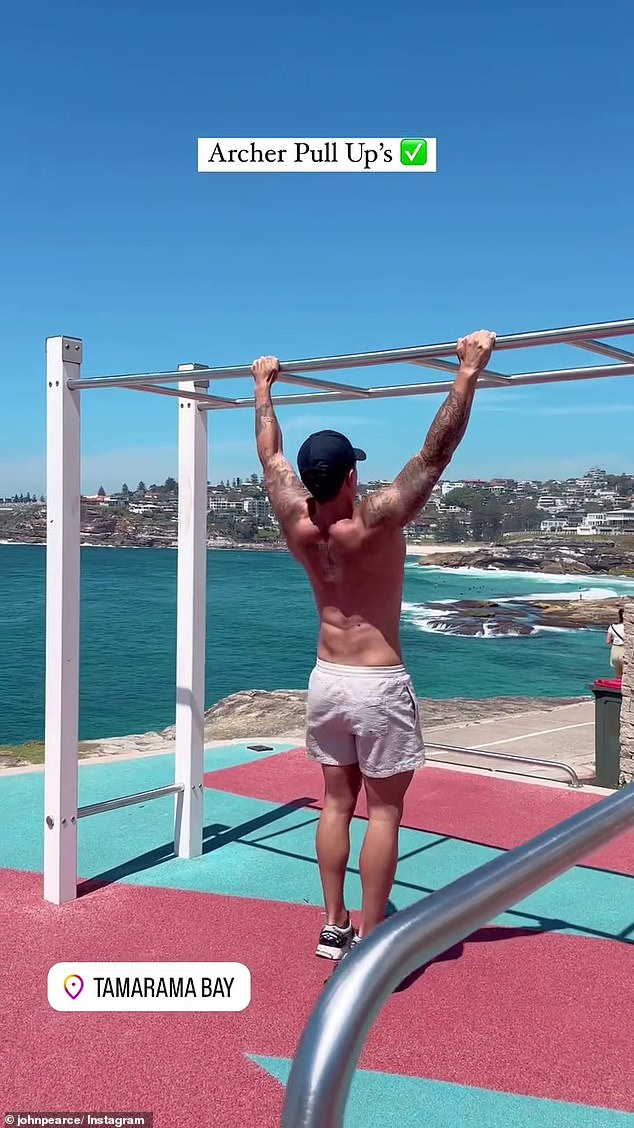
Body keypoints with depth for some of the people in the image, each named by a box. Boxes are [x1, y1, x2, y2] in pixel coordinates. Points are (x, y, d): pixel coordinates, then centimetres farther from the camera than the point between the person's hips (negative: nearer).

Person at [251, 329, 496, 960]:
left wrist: (264, 387, 22)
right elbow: (436, 453, -20)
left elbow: (270, 455, 9)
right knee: (383, 810, 4)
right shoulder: (376, 523, -20)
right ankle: (367, 940, 10)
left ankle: (333, 927, 22)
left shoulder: (296, 522, -6)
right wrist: (468, 372, -15)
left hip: (325, 679, 6)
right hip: (379, 684, -5)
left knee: (336, 801, 15)